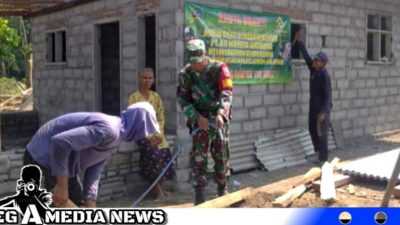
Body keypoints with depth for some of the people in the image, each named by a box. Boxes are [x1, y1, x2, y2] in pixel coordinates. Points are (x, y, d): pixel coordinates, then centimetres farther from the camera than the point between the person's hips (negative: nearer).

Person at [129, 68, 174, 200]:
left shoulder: (156, 97, 11)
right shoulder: (134, 97, -3)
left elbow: (161, 118, 9)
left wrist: (158, 135, -8)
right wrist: (148, 136, -17)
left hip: (155, 131, 5)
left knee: (165, 151, -20)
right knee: (153, 153, -27)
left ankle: (159, 187, -5)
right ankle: (158, 190, -18)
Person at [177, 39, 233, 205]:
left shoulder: (219, 68, -10)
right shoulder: (185, 74, -4)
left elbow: (226, 93, -19)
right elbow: (183, 100, -4)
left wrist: (221, 114, -34)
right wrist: (197, 117, -16)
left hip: (219, 119, 0)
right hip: (200, 119, 0)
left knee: (222, 155, 8)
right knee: (198, 156, -6)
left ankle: (222, 189, 25)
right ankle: (199, 194, 0)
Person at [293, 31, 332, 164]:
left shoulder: (324, 75, -19)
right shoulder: (313, 69, 3)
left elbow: (328, 94, -20)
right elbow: (306, 56, 15)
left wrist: (323, 112, -24)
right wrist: (298, 42, 16)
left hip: (322, 108, -8)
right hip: (313, 106, 8)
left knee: (322, 133, -3)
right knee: (312, 129, 16)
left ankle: (323, 159, 3)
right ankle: (319, 152, 31)